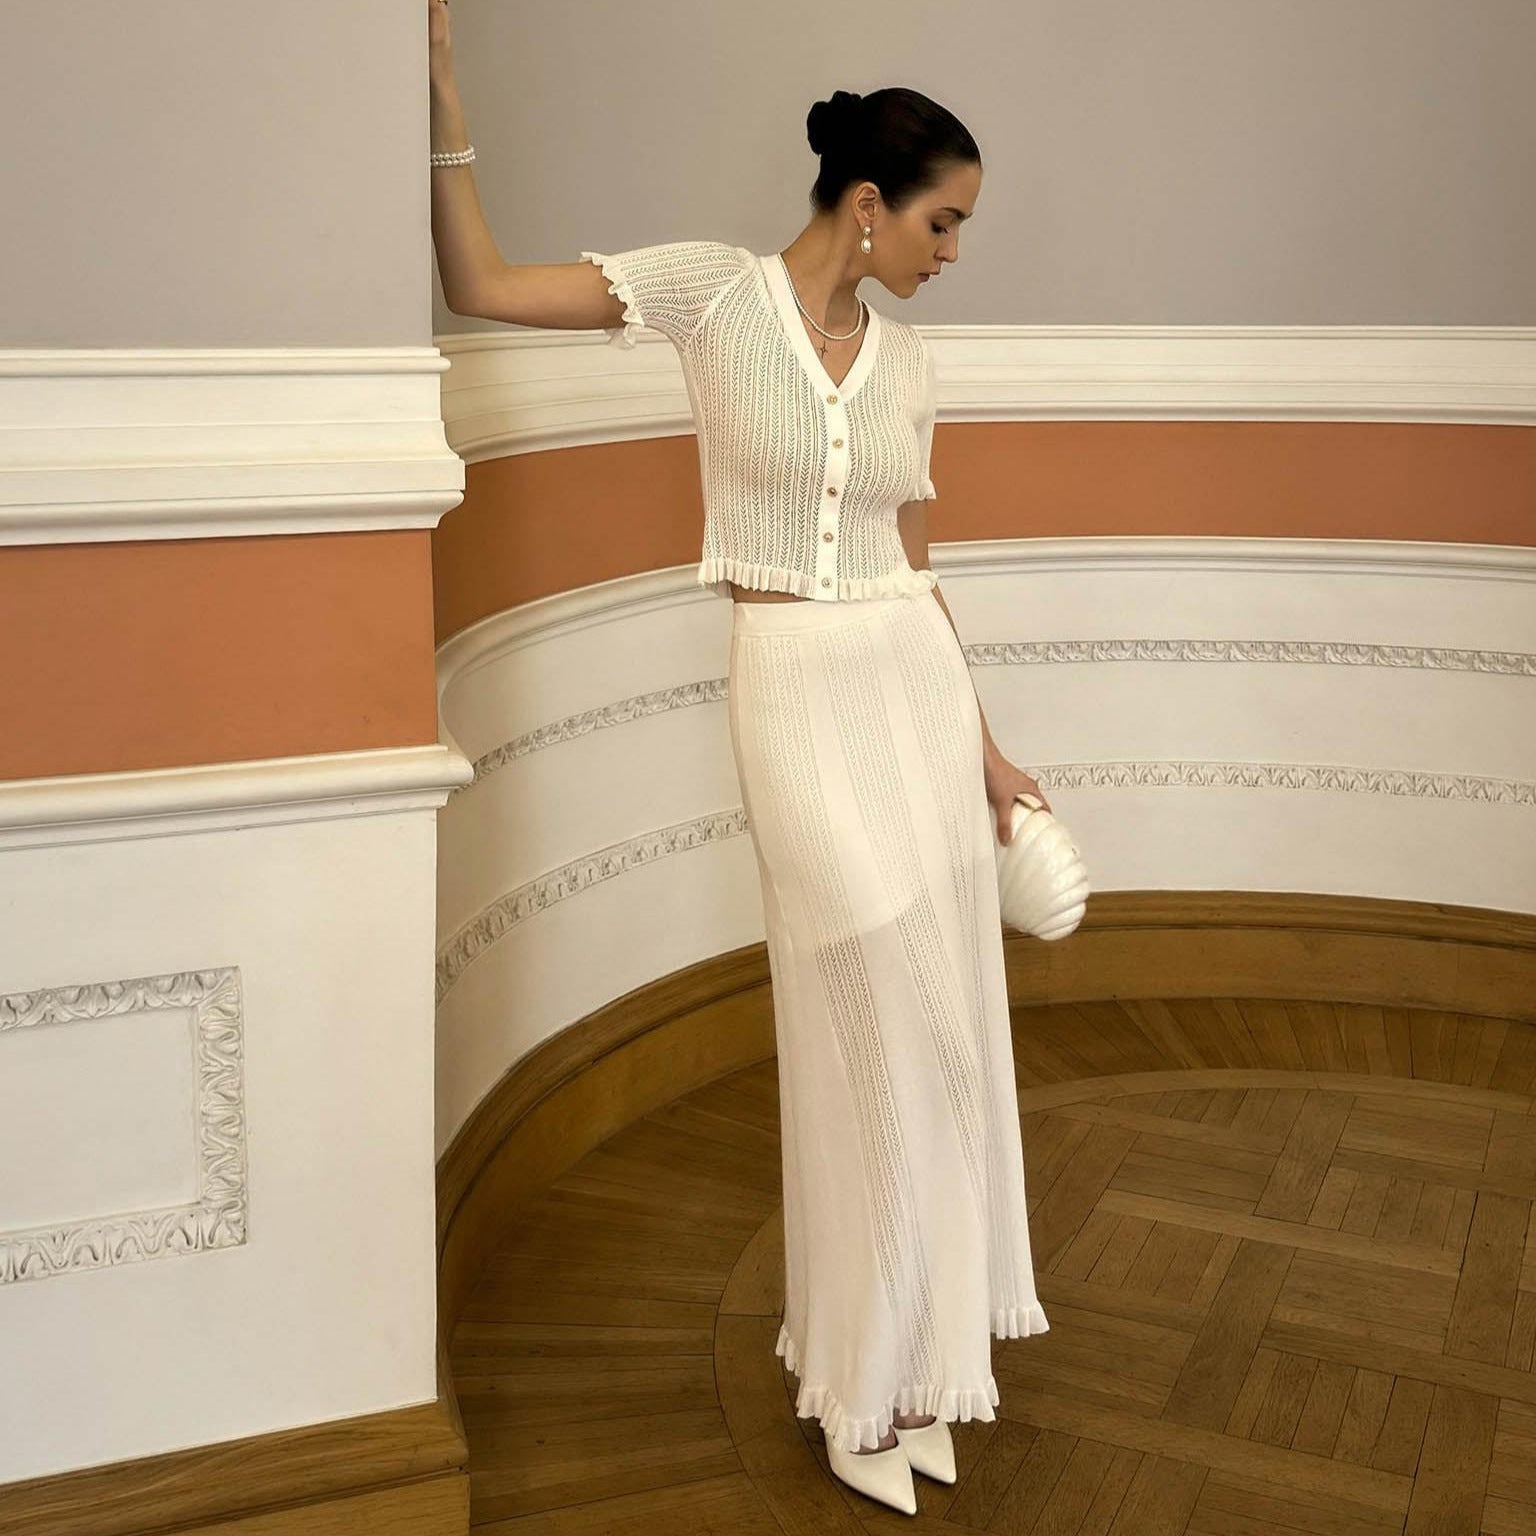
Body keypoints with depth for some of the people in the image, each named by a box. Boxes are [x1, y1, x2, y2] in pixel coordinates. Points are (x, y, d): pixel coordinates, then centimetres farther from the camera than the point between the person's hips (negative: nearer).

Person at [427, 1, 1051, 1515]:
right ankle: (863, 1381, 18)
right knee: (875, 1022, -3)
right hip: (791, 688, -5)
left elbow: (912, 568, 14)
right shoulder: (713, 288, -5)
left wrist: (980, 742, 17)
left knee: (931, 1016, 10)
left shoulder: (910, 365, 8)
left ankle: (908, 1343, 30)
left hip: (916, 679, 5)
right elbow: (480, 283, -9)